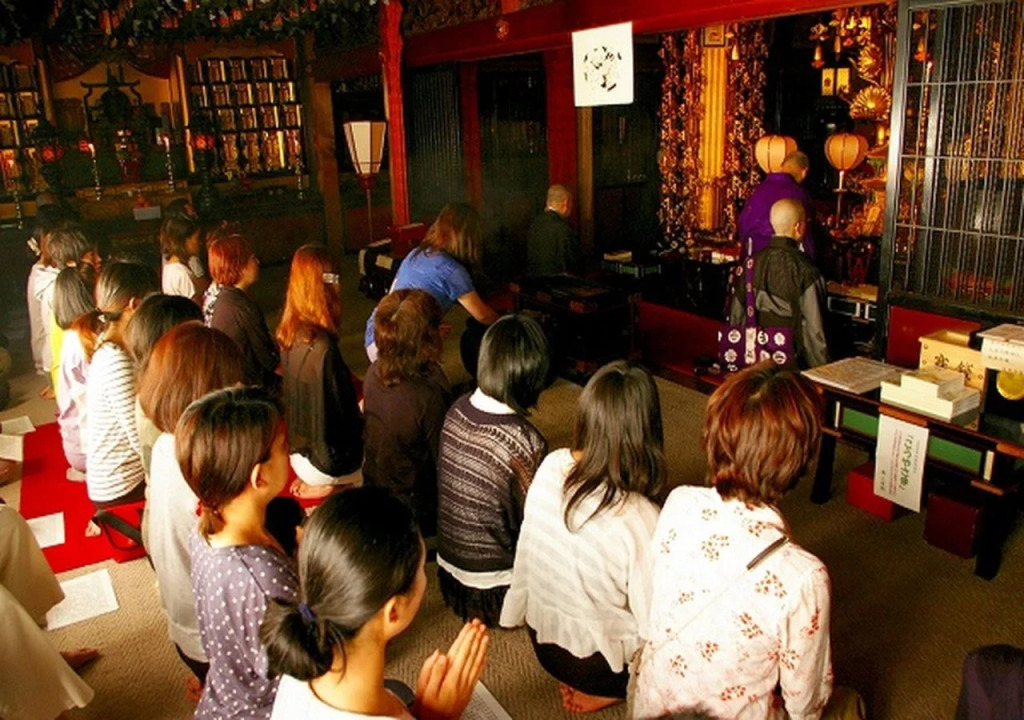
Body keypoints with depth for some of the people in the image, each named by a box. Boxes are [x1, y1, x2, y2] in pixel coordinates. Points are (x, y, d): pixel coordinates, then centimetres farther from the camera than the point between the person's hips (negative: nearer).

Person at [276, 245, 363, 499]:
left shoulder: (290, 333, -5)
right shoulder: (321, 347, -30)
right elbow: (340, 417, -23)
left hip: (299, 452, 7)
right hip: (327, 462, -7)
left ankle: (315, 480, 17)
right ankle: (328, 486, 12)